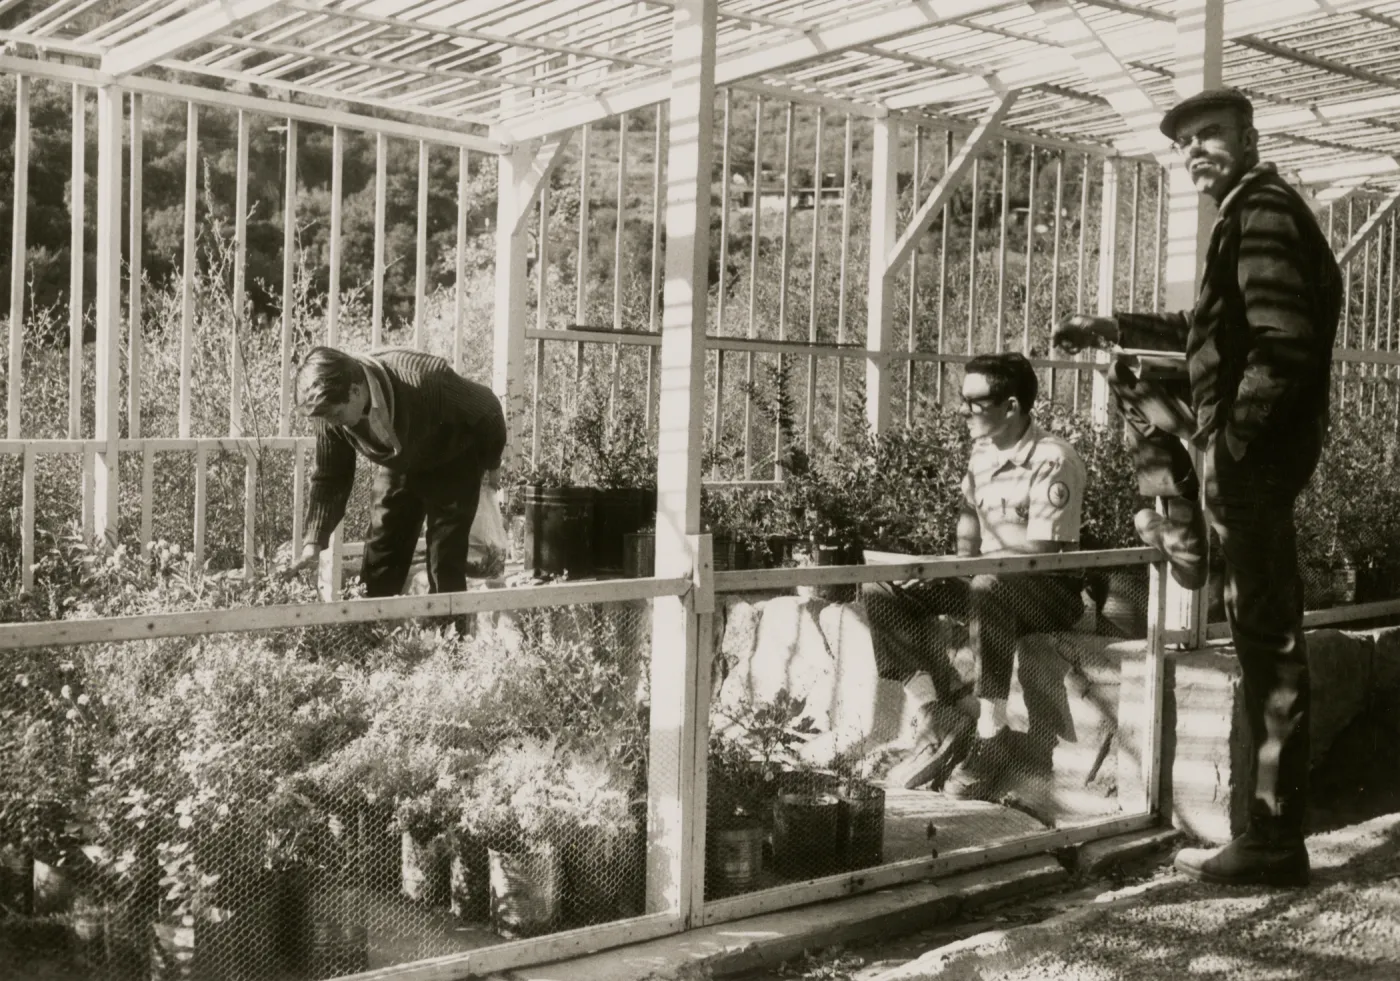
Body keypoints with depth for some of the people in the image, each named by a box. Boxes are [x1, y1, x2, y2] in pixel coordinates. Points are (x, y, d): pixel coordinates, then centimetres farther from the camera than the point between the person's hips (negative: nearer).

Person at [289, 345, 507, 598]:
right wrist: (314, 542, -18)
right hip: (397, 466, 4)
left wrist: (490, 465, -5)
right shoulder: (332, 408, -24)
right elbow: (329, 478, -10)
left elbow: (488, 413, -21)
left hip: (452, 464, -4)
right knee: (378, 560, 3)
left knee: (445, 563, -9)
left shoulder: (424, 382, -39)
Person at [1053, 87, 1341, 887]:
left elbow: (1282, 344, -25)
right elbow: (1213, 331, 30)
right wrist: (1114, 328, 26)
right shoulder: (1255, 210, 17)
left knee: (1269, 639, -6)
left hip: (1259, 446, -10)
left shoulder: (1262, 210, -14)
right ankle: (1187, 546, 27)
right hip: (1252, 436, 10)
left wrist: (1225, 448, -23)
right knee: (1140, 393, 28)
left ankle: (1276, 841, 0)